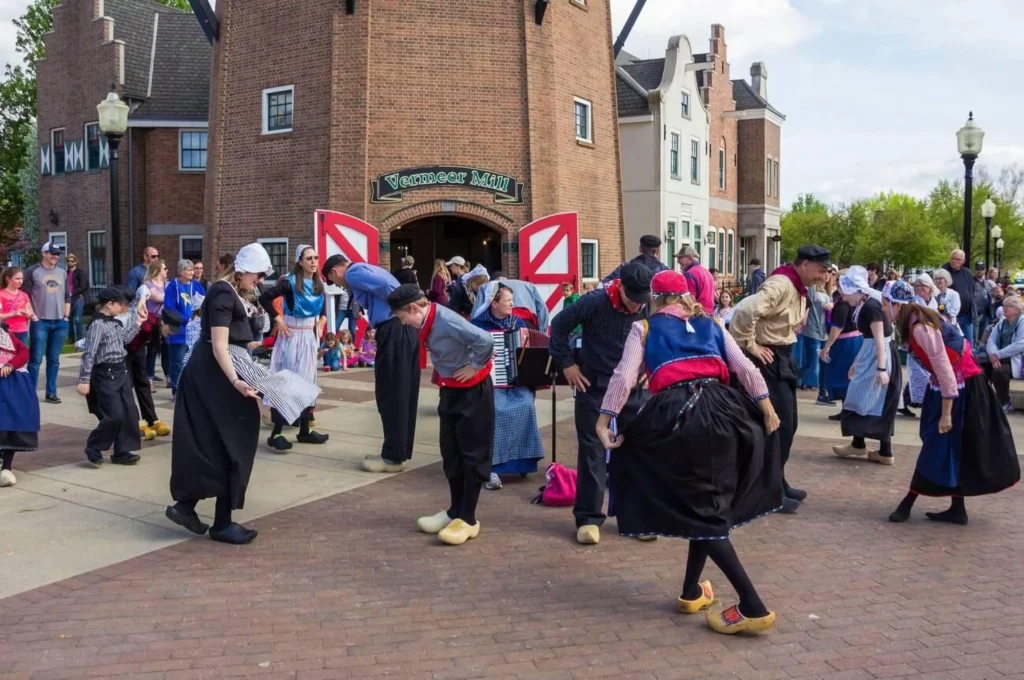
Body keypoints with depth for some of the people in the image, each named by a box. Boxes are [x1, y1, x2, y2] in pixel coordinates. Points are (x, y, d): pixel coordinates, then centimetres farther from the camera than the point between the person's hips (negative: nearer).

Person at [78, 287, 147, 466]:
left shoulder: (115, 322, 9)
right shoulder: (98, 325, -17)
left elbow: (125, 339, 27)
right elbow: (89, 354, -19)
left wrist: (138, 323, 23)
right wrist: (84, 380, -21)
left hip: (121, 372, 9)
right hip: (105, 375, -9)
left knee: (130, 412, 7)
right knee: (114, 415, -9)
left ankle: (122, 452, 15)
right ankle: (93, 448, 10)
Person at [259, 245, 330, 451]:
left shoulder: (318, 284, 5)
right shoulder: (289, 282, -14)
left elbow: (323, 308, 23)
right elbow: (264, 298, -18)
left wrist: (321, 323, 8)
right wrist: (278, 320, -16)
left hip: (310, 336, 7)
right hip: (292, 335, -7)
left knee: (307, 382, 11)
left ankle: (304, 431, 20)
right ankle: (276, 434, -4)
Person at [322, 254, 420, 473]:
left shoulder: (353, 273, -4)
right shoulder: (367, 269, 25)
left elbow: (387, 288, -19)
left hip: (393, 331, -9)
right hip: (407, 329, 9)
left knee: (389, 395, -2)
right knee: (404, 393, 13)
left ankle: (393, 457, 5)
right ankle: (400, 452, 21)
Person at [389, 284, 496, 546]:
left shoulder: (446, 322, -27)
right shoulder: (426, 322, -1)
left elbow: (485, 340, -35)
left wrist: (475, 367, -22)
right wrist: (441, 371, 6)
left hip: (472, 390, -9)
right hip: (450, 390, 9)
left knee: (472, 454, 0)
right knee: (450, 453, 14)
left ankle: (468, 519, 7)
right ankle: (455, 512, 26)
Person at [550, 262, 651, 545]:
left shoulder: (649, 308, -8)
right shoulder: (596, 301, -17)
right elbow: (560, 325, -6)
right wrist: (567, 364, -7)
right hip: (594, 388, -3)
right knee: (592, 452, 0)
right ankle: (588, 517, 8)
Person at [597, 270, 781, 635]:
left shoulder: (644, 329, 14)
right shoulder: (710, 325, 22)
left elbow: (624, 376, 1)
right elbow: (746, 369, 12)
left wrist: (604, 419, 2)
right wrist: (767, 410, 13)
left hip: (676, 414, -4)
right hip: (720, 409, 4)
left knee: (699, 509, 1)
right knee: (711, 502, 20)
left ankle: (752, 606, -5)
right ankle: (692, 592, 28)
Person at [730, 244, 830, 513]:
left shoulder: (798, 289, 11)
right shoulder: (781, 284, -20)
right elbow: (746, 310, -34)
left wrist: (785, 350, 14)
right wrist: (749, 346, -23)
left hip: (782, 359, 10)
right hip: (768, 360, -10)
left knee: (787, 423, 15)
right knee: (778, 424, -6)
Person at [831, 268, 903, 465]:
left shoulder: (870, 307, -18)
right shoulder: (866, 305, 12)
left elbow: (879, 340, -22)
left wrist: (881, 368, -26)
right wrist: (856, 362, 24)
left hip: (878, 358, -10)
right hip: (871, 356, 10)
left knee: (865, 399, 1)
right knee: (878, 403, 11)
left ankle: (858, 445, 15)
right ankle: (884, 452, 14)